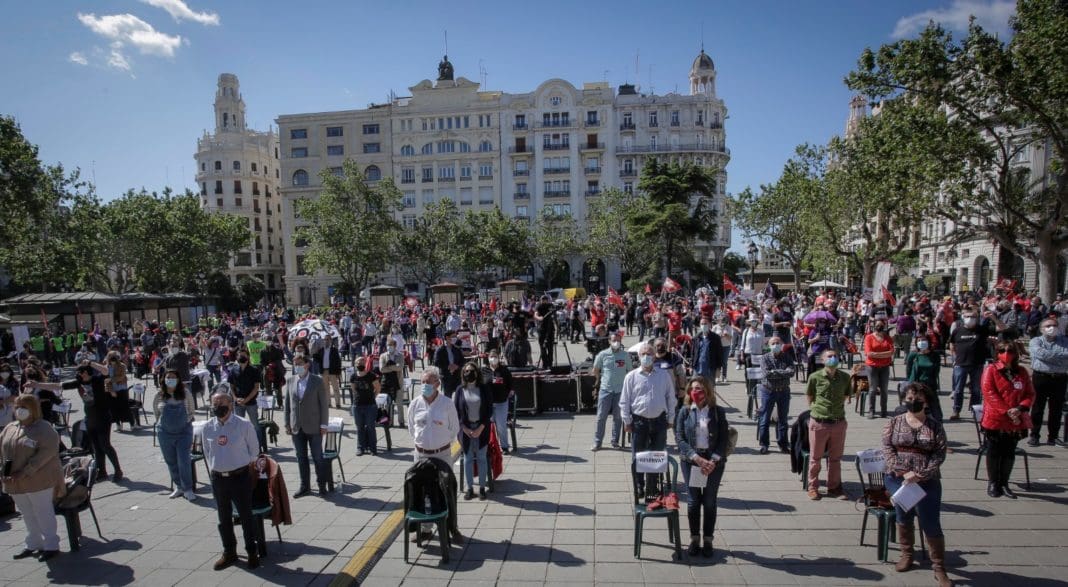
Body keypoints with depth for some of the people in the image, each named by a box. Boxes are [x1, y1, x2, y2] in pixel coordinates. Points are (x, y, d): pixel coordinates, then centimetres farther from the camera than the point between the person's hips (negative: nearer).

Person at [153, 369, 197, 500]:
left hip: (184, 432, -2)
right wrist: (162, 423, 10)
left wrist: (187, 421, 3)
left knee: (184, 462, -5)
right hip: (165, 433, 2)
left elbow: (190, 410, 6)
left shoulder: (185, 393, -6)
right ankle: (178, 487, 27)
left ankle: (188, 489, 6)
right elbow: (156, 412, 14)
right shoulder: (160, 396, -3)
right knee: (171, 462, 12)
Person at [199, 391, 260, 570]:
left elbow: (254, 449, 0)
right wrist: (213, 469, 13)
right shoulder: (207, 428, -1)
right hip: (218, 478, 4)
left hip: (240, 477, -4)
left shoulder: (244, 425, -12)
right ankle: (229, 553, 33)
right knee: (224, 518, 16)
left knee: (246, 515, 7)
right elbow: (207, 452, 14)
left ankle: (252, 552, 23)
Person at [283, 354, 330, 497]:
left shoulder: (317, 381, -5)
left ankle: (322, 485, 18)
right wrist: (287, 424, 5)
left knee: (317, 457, 4)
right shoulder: (292, 382, 6)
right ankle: (304, 487, 22)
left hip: (313, 427, -4)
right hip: (297, 428, 4)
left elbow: (324, 404, -5)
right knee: (301, 458, 10)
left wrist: (323, 424, -9)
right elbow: (287, 404, 10)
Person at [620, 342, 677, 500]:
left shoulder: (664, 375, 2)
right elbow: (624, 401, 0)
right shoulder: (631, 377, -2)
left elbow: (671, 398, 8)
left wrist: (671, 418, 7)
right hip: (639, 421, -1)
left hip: (659, 420, 2)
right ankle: (639, 486, 23)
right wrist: (627, 421, -2)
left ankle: (652, 487, 24)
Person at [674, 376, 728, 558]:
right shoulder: (684, 412, -1)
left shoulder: (718, 412, -1)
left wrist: (714, 461, -14)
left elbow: (724, 439, -2)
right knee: (693, 501, 5)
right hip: (690, 460, 0)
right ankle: (694, 538, 21)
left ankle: (708, 540, 21)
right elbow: (679, 438, -5)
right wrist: (697, 458, -16)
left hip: (714, 461, 0)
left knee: (710, 502, 6)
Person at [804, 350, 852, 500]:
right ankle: (813, 487, 23)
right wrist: (815, 410, 7)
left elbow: (846, 396, 14)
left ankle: (834, 487, 29)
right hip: (818, 423, -2)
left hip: (839, 423, 3)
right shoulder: (815, 377, -10)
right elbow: (810, 397, 4)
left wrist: (837, 410, 11)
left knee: (836, 458, 14)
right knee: (815, 458, 9)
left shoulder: (845, 377, -2)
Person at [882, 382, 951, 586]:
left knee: (931, 523, -5)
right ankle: (906, 553, 8)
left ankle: (939, 568, 12)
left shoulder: (935, 426, 5)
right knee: (904, 511, -15)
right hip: (897, 477, 1)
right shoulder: (894, 422, 6)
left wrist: (921, 475, -14)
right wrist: (904, 472, -14)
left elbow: (939, 454, -3)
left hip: (927, 480, 0)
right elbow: (887, 448, -1)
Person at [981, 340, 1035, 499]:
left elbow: (1030, 394, 5)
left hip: (1016, 421, 4)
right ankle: (993, 483, 18)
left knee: (1009, 453, 11)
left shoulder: (1022, 372, 7)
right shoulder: (991, 369, -6)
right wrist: (1007, 411, -18)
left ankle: (1004, 483, 23)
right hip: (995, 420, -4)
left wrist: (1020, 409, -14)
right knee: (994, 452, 6)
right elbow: (989, 393, -12)